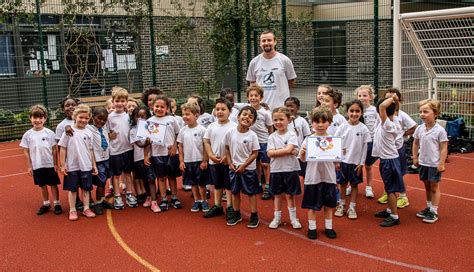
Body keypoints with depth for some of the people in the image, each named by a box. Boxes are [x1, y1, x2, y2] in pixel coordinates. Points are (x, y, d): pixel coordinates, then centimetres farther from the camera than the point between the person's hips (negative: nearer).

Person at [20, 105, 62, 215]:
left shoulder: (49, 133, -6)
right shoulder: (28, 134, -3)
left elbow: (54, 149, -2)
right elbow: (26, 151, 2)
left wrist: (55, 164, -3)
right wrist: (29, 166, 0)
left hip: (50, 164, -1)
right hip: (37, 166, 1)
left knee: (53, 184, 7)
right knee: (42, 185, 14)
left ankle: (57, 203, 20)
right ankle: (46, 204, 28)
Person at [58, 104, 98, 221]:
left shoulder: (88, 132, 2)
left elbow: (90, 150, 9)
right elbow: (63, 149, -4)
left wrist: (94, 165, 9)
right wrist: (62, 165, -6)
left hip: (86, 166, 3)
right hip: (72, 166, -3)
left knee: (86, 188, 11)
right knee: (72, 189, 9)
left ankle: (86, 209, 22)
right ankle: (72, 210, 19)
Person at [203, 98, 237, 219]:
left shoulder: (233, 126, -9)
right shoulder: (212, 126, 2)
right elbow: (206, 142, 6)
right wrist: (211, 155, -7)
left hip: (228, 161, -4)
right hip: (214, 161, 4)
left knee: (229, 185, 6)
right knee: (217, 184, 16)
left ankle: (230, 207, 16)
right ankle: (217, 206, 27)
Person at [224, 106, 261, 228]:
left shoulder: (252, 135, -13)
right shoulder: (230, 132, -5)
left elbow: (255, 153, -9)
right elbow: (227, 148, 6)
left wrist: (244, 166, -14)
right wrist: (230, 163, -3)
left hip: (248, 168, -3)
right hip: (233, 167, 3)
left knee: (251, 192, 5)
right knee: (235, 191, 14)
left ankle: (254, 216, 15)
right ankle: (236, 214, 29)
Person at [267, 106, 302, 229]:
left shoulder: (292, 134, -4)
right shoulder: (272, 136, 2)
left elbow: (289, 149, -18)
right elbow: (270, 153, -10)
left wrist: (277, 151, -14)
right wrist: (286, 151, -15)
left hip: (290, 169, -2)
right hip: (276, 169, 2)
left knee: (289, 195, 6)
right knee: (277, 195, 12)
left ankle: (293, 218, 19)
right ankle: (277, 218, 23)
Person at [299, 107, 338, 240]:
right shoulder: (308, 139, -4)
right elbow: (303, 159, -1)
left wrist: (337, 164, -17)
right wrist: (302, 153, -22)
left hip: (328, 176, 2)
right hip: (313, 177, -1)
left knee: (329, 204, 13)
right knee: (312, 205, 8)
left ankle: (328, 227, 28)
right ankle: (312, 228, 22)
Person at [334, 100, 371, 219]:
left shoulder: (363, 129, -7)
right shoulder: (343, 126, -5)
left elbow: (364, 147, -2)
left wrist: (361, 163, -4)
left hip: (356, 162, -1)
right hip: (343, 160, 1)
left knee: (354, 184, 9)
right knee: (342, 183, 12)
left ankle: (352, 207, 19)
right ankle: (341, 205, 27)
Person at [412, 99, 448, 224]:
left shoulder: (440, 130, -16)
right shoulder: (419, 129, -1)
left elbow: (443, 148, -13)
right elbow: (416, 143, 12)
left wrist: (441, 163, -15)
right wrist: (415, 158, 10)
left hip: (435, 164, -5)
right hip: (423, 163, 5)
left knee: (434, 187, 5)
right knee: (427, 186, 18)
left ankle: (434, 212, 14)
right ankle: (428, 208, 33)